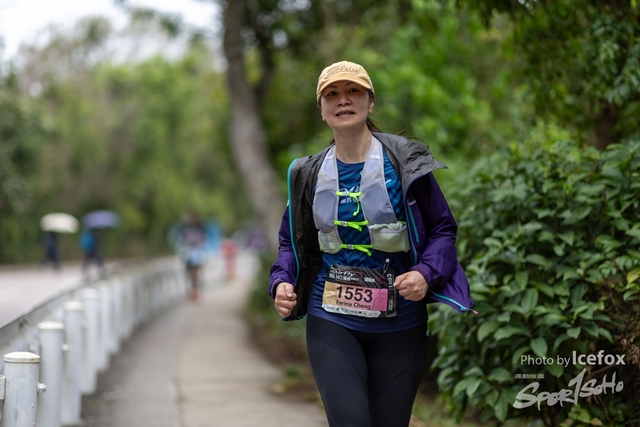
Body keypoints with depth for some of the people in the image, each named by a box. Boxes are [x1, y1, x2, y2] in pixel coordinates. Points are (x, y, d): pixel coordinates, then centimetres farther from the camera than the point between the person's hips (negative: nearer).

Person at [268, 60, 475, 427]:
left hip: (398, 325, -1)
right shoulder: (309, 174, 4)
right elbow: (291, 240, 15)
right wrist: (282, 281, -4)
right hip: (331, 321, 1)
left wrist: (426, 273, -19)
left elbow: (443, 229, -1)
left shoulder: (406, 162, -4)